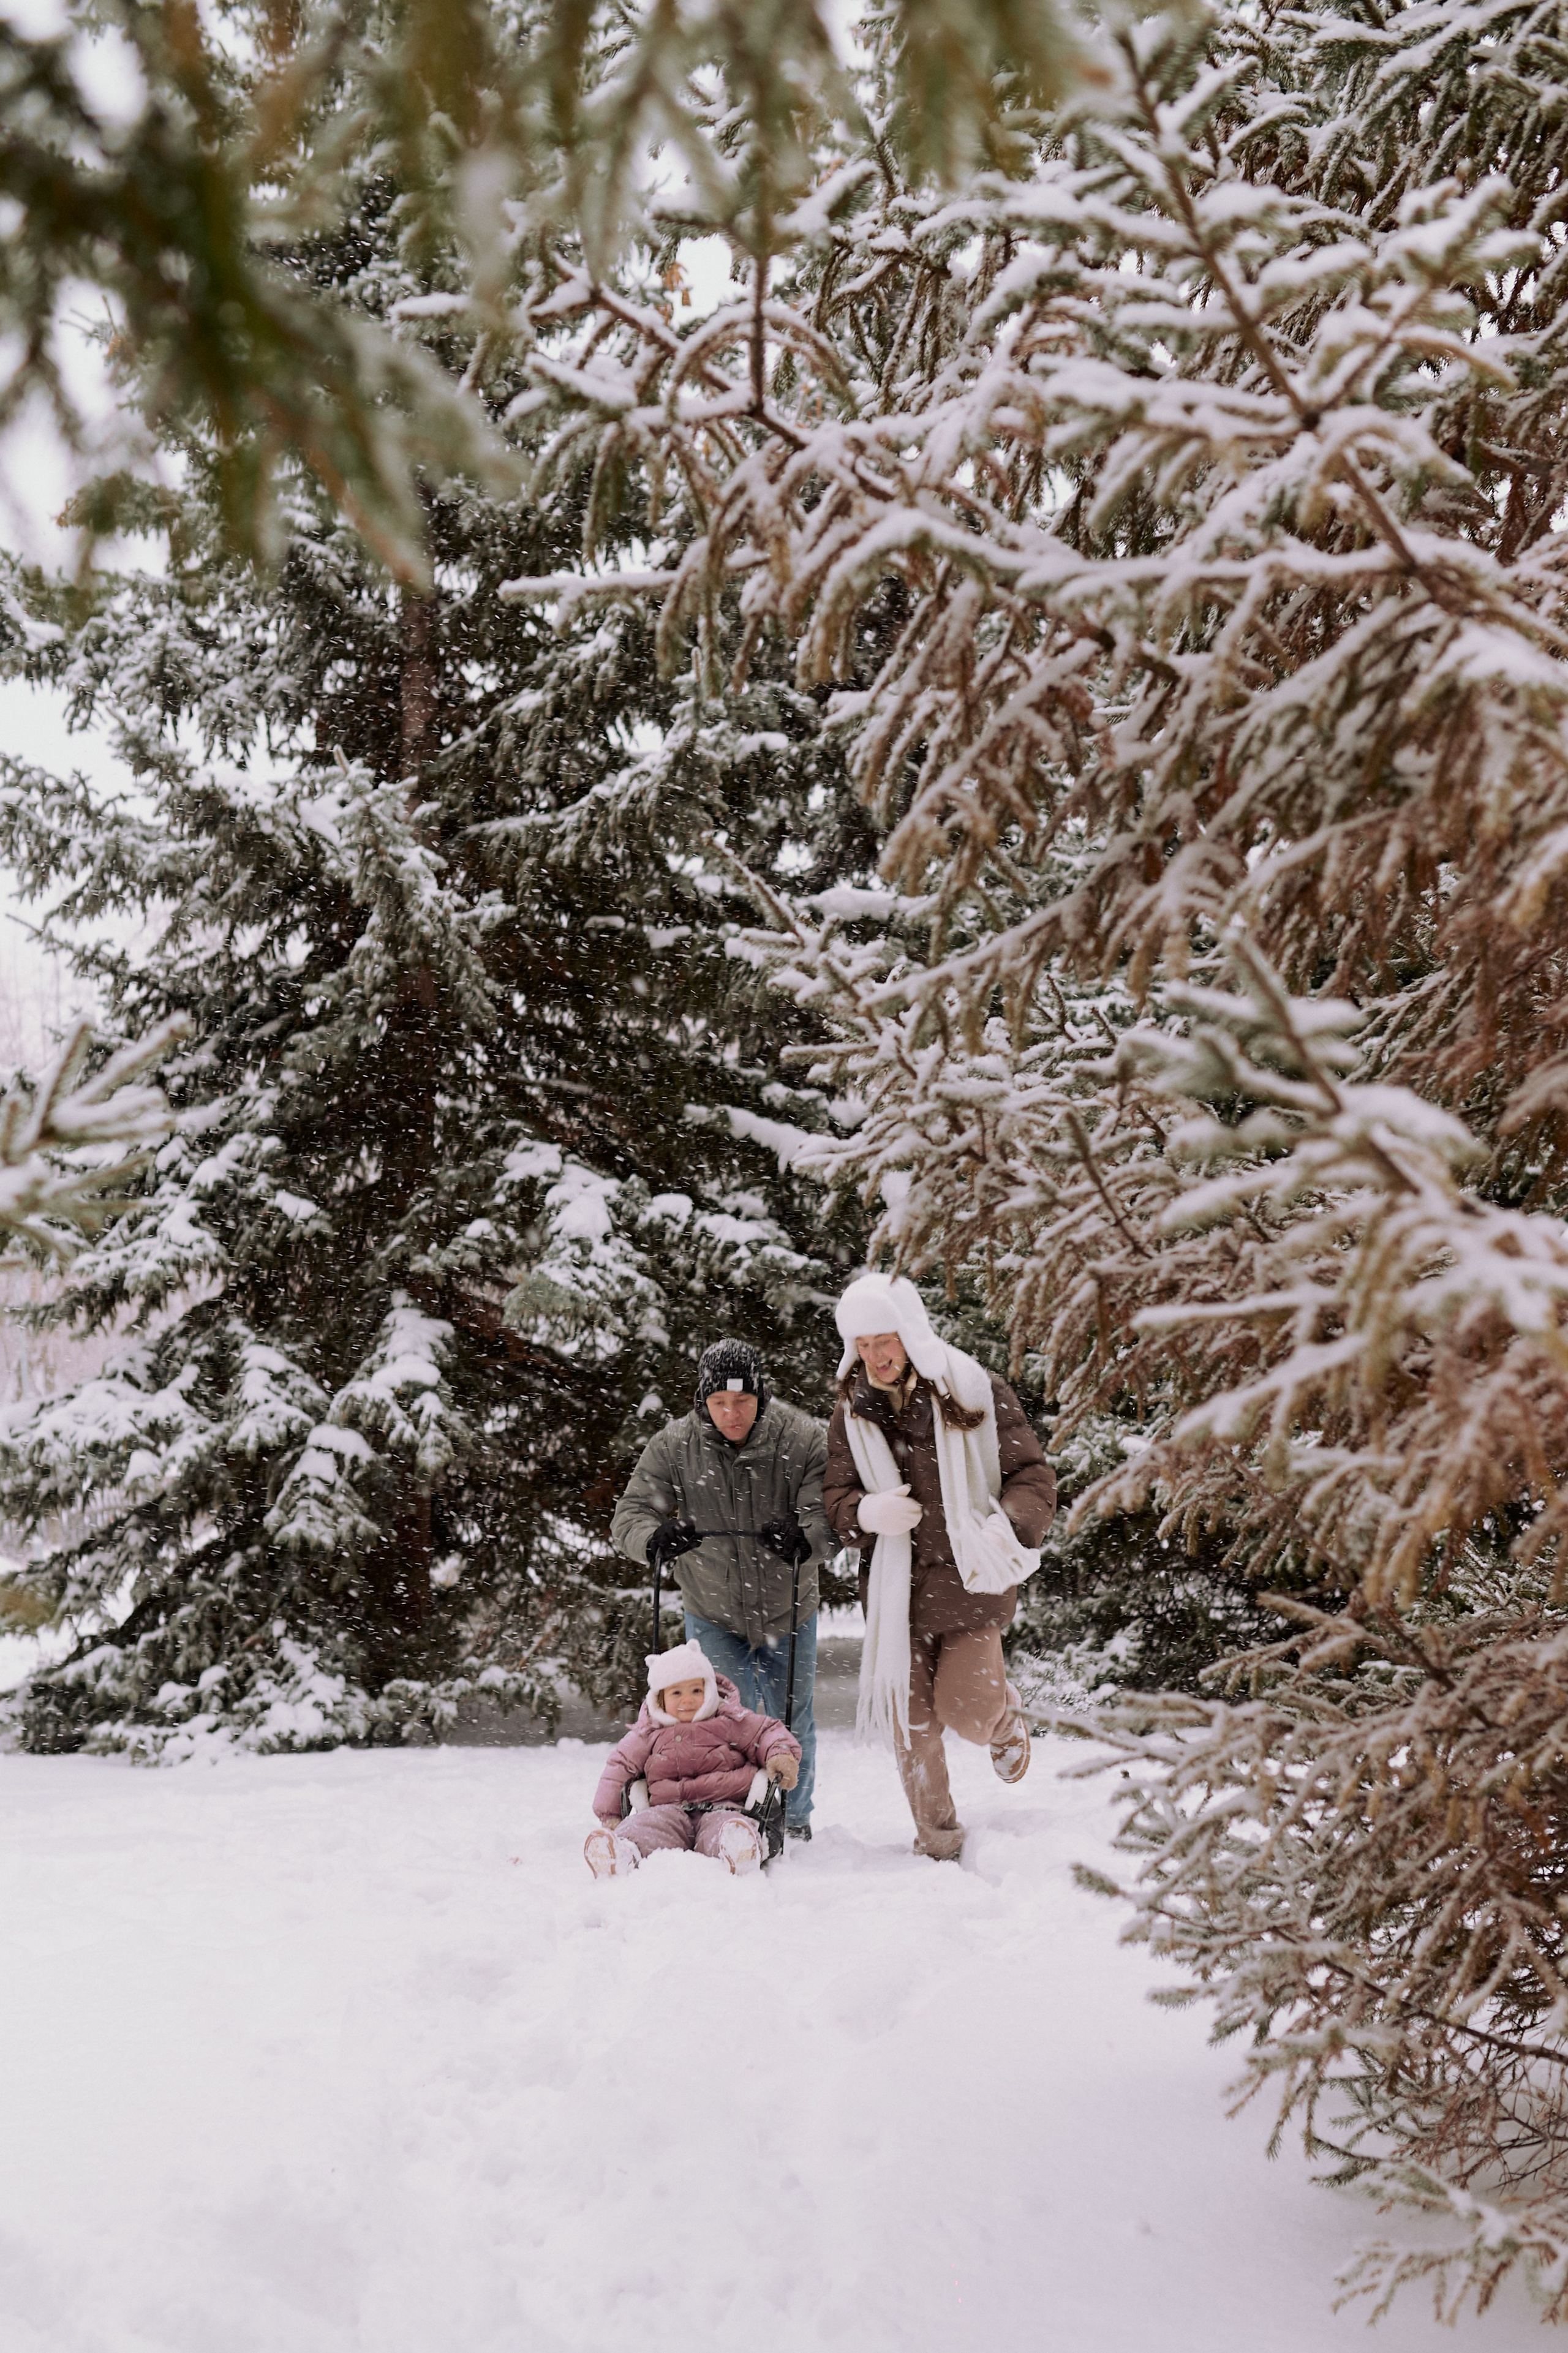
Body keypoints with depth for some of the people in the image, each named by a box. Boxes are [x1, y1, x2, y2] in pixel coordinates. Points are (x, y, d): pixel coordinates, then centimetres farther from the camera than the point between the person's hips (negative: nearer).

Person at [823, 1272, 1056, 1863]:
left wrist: (1006, 1531, -24)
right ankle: (937, 1840, 26)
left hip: (971, 1581, -3)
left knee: (965, 1714, -8)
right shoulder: (852, 1413, 5)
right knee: (911, 1724, 5)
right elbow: (833, 1498, 7)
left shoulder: (976, 1393, -5)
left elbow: (1033, 1477, -5)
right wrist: (866, 1513, -17)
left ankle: (1005, 1715, 30)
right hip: (894, 1587, 3)